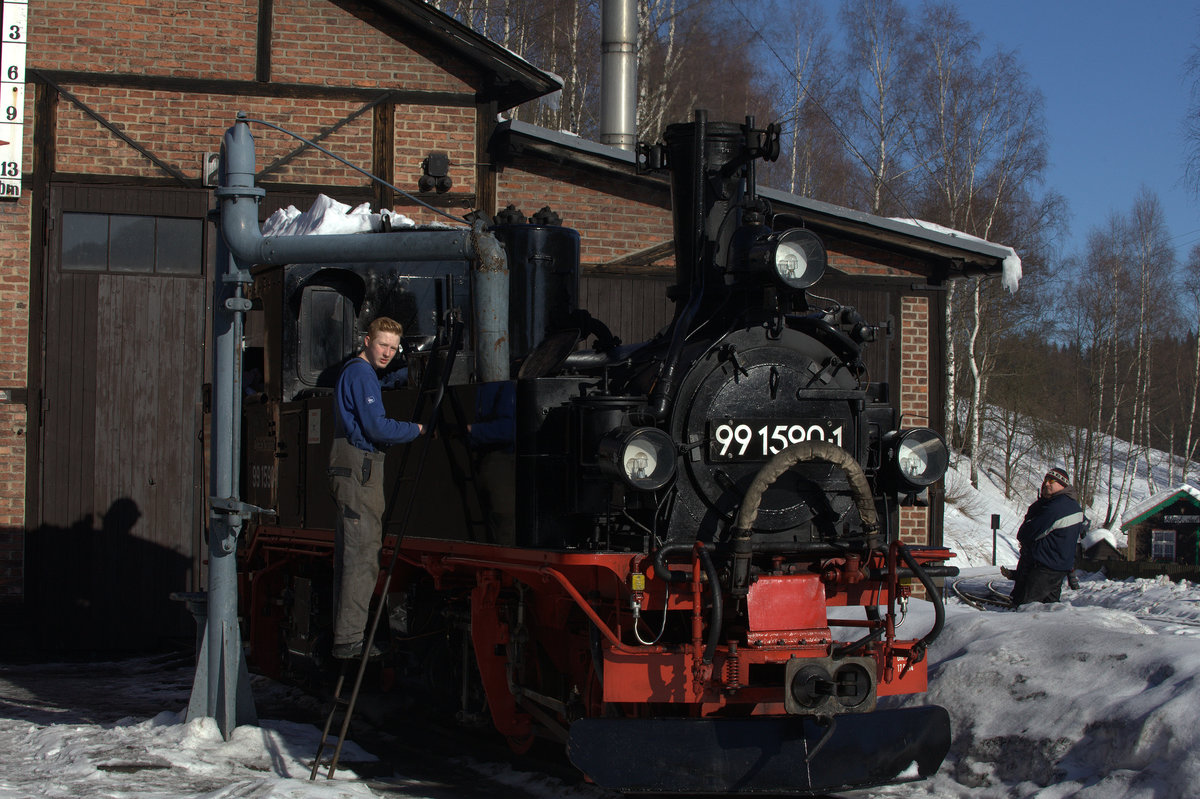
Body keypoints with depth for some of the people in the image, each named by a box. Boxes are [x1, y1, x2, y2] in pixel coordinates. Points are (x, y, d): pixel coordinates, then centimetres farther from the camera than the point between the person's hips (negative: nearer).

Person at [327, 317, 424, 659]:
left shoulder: (353, 372, 22)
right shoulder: (362, 374, -12)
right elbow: (378, 428, -18)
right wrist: (416, 429, -4)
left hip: (349, 469, 11)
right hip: (360, 469, -11)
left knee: (349, 553, 13)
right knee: (362, 554, -10)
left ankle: (344, 634, 18)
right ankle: (350, 639, -11)